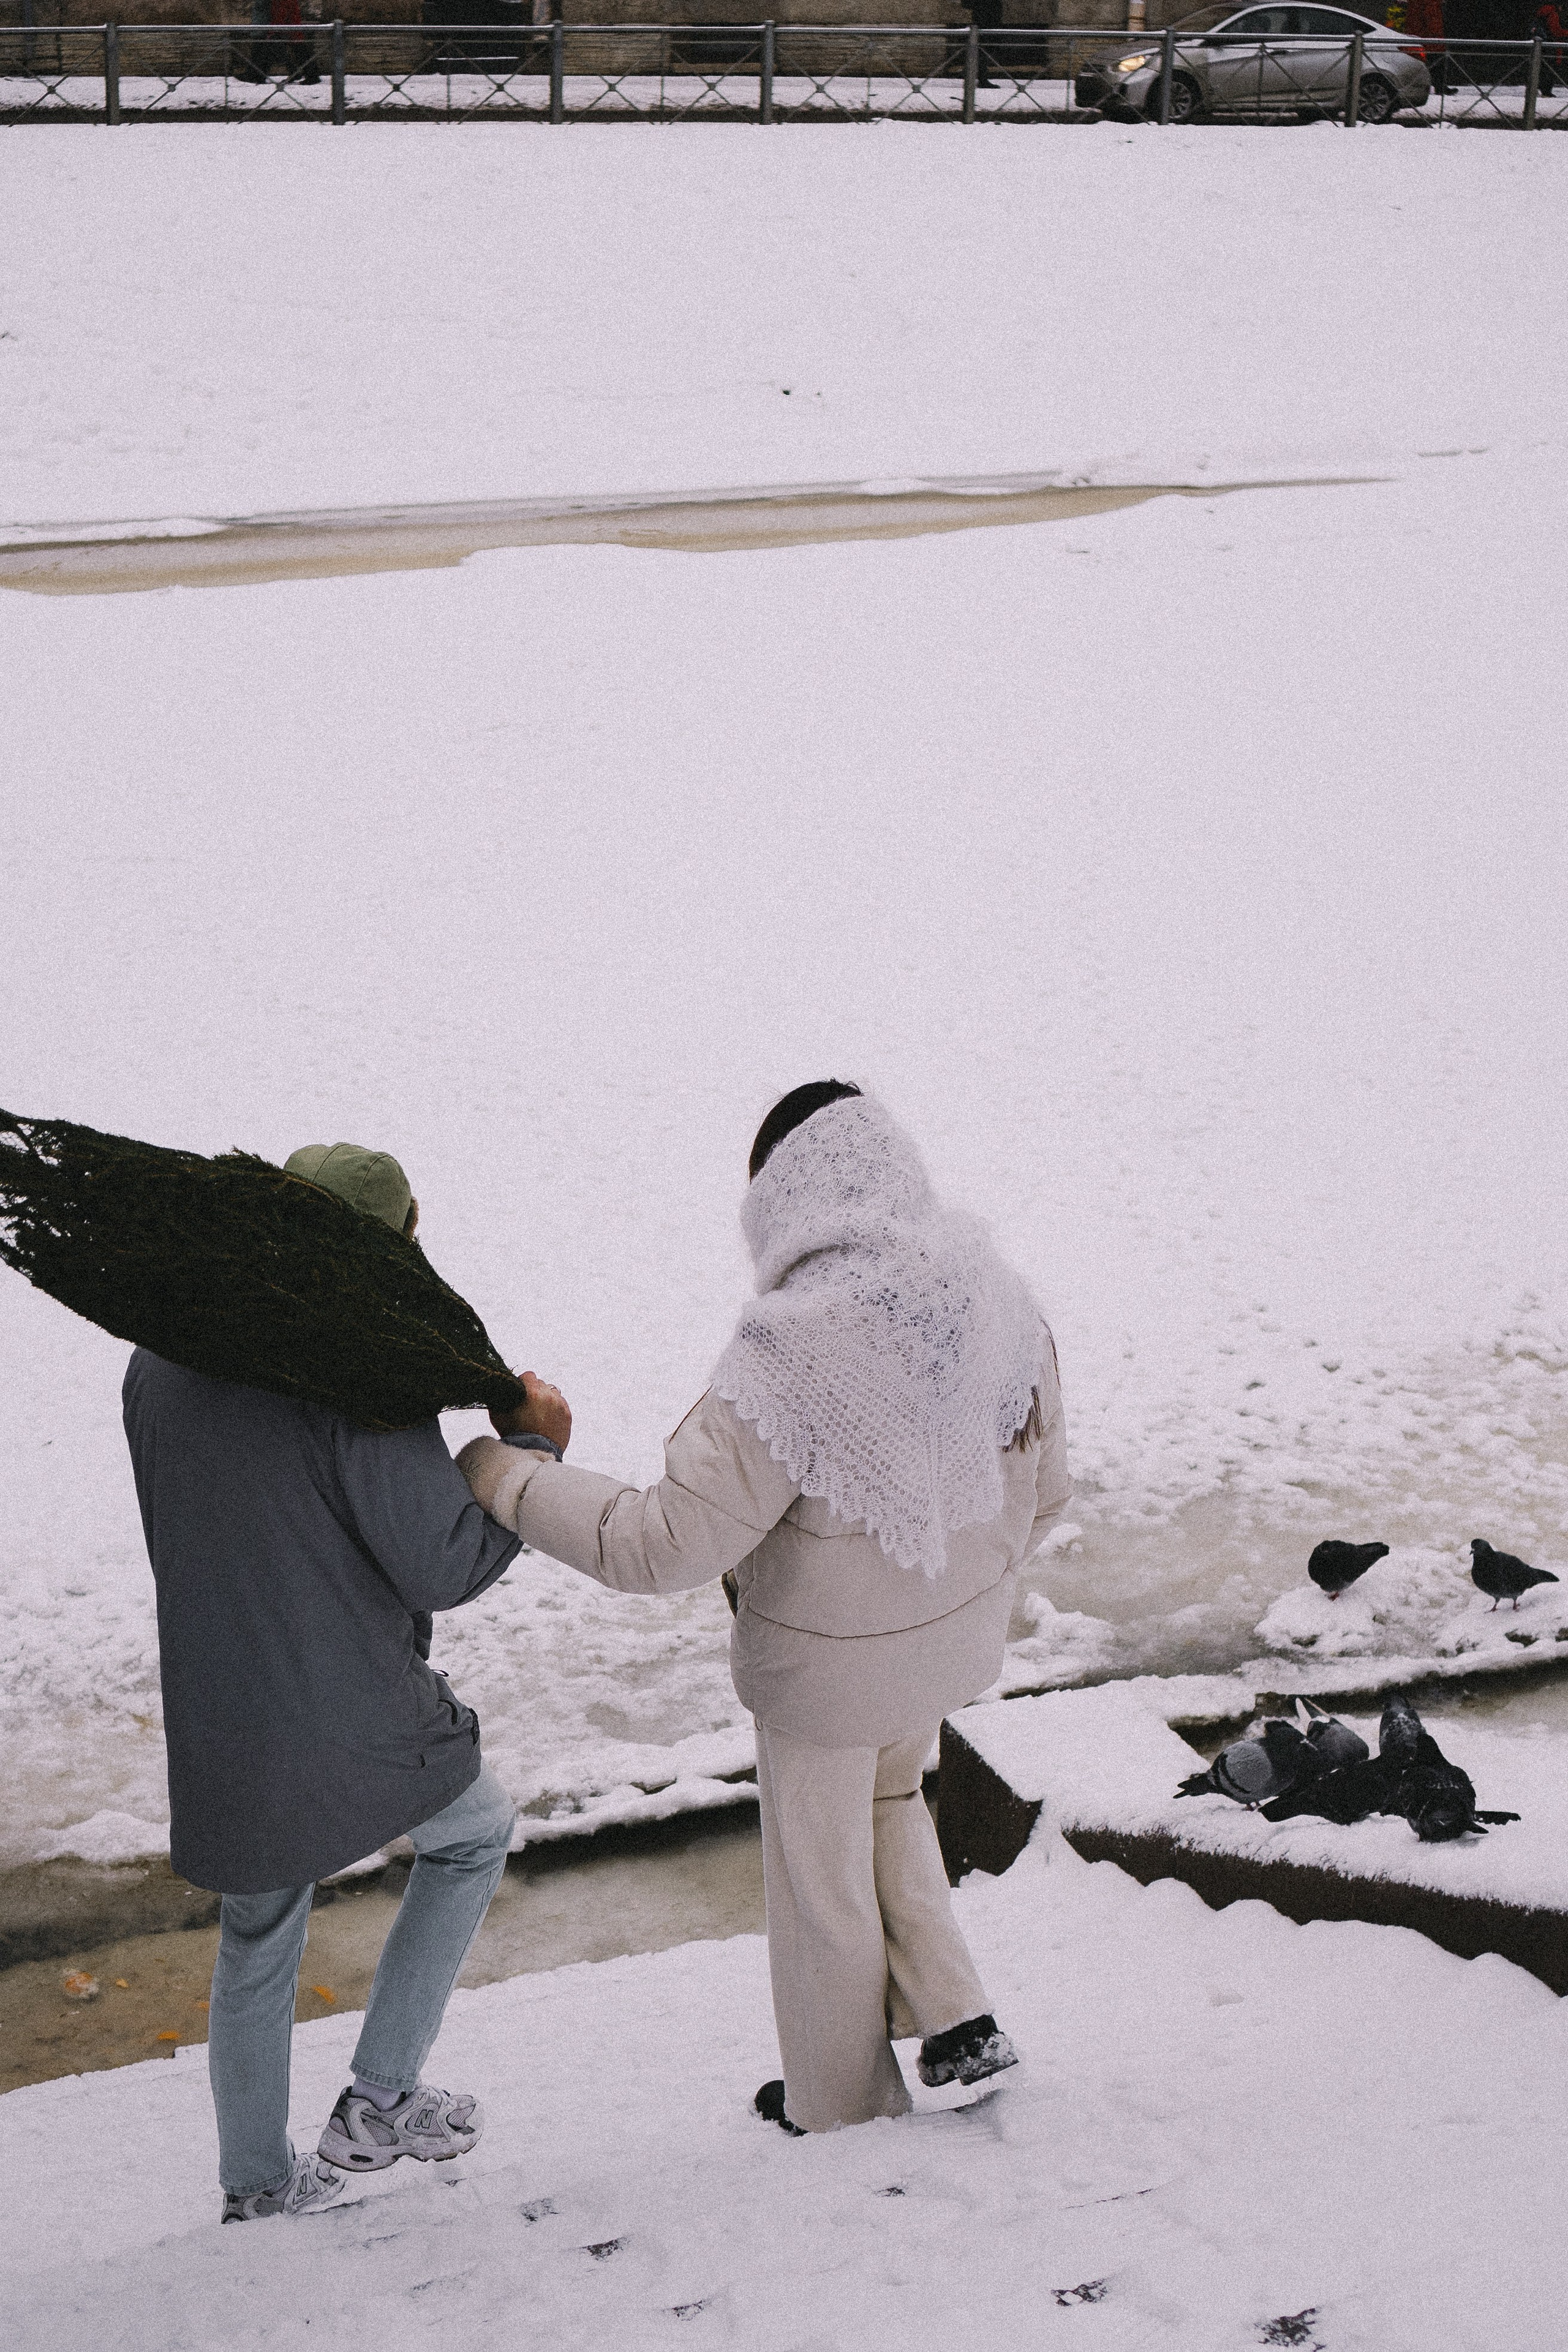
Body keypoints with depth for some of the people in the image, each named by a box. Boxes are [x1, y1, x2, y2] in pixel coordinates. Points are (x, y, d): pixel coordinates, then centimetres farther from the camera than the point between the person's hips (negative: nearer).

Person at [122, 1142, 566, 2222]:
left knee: (258, 1941, 24)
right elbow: (445, 1565, -19)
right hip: (357, 1728, -6)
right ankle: (381, 2096, 22)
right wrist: (531, 1451, -5)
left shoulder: (159, 1364, 1)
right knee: (477, 1830, 23)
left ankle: (257, 2182, 38)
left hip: (217, 1729, 6)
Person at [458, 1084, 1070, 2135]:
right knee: (889, 1801, 35)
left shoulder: (793, 1353, -33)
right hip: (958, 1636, 6)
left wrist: (502, 1475, -18)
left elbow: (665, 1544, -29)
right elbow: (1043, 1489, 0)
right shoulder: (999, 1301, -14)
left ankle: (842, 2110, 40)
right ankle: (955, 2019, 32)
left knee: (823, 1879, 19)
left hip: (832, 1662, -6)